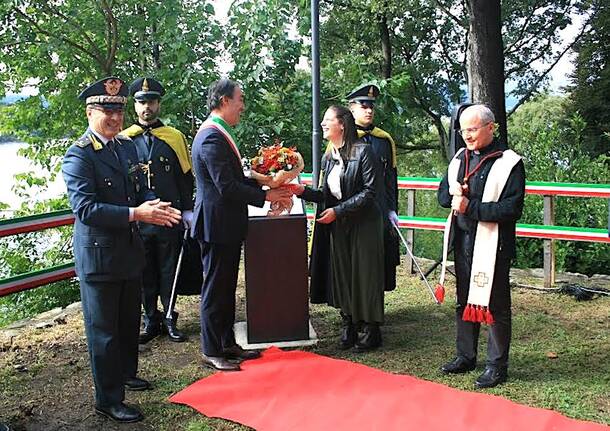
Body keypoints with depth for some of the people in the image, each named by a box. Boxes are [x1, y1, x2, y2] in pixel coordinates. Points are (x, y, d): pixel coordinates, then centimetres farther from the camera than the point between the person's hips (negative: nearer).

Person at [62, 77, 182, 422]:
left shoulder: (127, 146, 9)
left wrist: (154, 205, -9)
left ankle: (126, 372, 44)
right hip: (98, 254, -8)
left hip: (130, 250, 8)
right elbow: (84, 208, -24)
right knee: (104, 328, 3)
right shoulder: (79, 155, -16)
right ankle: (109, 400, 15)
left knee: (130, 320, 22)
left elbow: (141, 188, 14)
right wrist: (135, 214, -30)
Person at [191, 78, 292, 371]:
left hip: (227, 226, 10)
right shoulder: (212, 138, -20)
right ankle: (211, 352, 14)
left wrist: (267, 184, 5)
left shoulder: (220, 134, 14)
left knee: (226, 287, 17)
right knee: (215, 289, 1)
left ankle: (227, 343, 30)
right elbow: (227, 188, -23)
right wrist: (266, 196, -14)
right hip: (217, 225, -10)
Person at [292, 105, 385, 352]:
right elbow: (327, 195, 8)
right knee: (342, 276, 10)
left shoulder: (363, 151, -12)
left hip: (363, 225, -6)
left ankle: (368, 332, 15)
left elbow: (369, 191, -16)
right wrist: (303, 191, -8)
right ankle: (348, 329, 23)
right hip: (338, 227, 6)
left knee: (363, 275, 1)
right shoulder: (328, 158, 9)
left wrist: (338, 211, -18)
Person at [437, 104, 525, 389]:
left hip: (493, 246, -7)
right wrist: (454, 191, -9)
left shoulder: (509, 163, -10)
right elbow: (443, 196, 14)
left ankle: (497, 365, 16)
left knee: (494, 306, 2)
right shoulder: (460, 158, 10)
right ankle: (466, 356, 31)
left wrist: (470, 207, -21)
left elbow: (512, 208, -17)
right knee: (464, 301, 16)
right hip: (463, 242, 7)